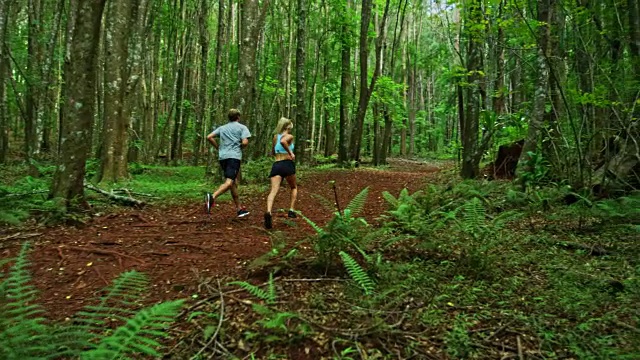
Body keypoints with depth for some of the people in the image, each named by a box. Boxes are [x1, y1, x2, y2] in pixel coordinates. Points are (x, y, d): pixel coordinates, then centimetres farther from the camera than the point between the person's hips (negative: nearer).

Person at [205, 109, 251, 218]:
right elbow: (245, 142, -8)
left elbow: (209, 137, 11)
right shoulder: (242, 127, 6)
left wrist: (218, 147, 19)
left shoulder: (222, 128, 20)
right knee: (229, 182, -17)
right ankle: (212, 197, -43)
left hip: (222, 156, 6)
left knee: (233, 182, 13)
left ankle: (239, 209, 18)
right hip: (234, 156, -6)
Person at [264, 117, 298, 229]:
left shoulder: (275, 137, 19)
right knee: (294, 187, 23)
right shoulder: (289, 136, 2)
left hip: (276, 165, 3)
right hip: (287, 164, -3)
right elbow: (283, 141, -22)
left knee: (273, 190, -13)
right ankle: (291, 210, 15)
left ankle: (268, 212, -37)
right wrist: (290, 152, -14)